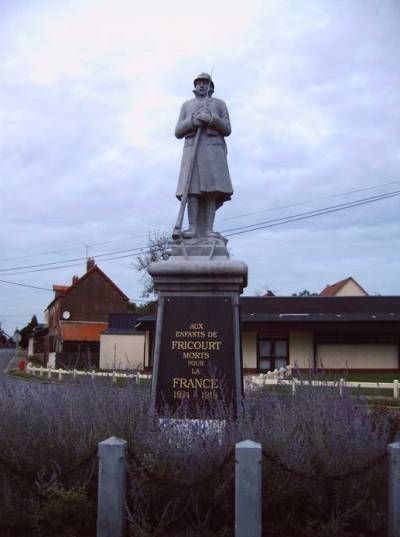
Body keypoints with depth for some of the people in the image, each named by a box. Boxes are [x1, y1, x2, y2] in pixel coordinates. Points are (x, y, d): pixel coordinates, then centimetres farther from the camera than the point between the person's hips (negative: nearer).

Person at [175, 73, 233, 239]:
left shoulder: (220, 104, 18)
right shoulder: (186, 105, 21)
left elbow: (226, 130, 6)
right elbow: (178, 132, 11)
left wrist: (211, 119, -12)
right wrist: (192, 122, -9)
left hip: (214, 150, -1)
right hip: (192, 150, 1)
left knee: (212, 189, -14)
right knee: (193, 188, -15)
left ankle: (208, 230, -17)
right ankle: (193, 228, -20)